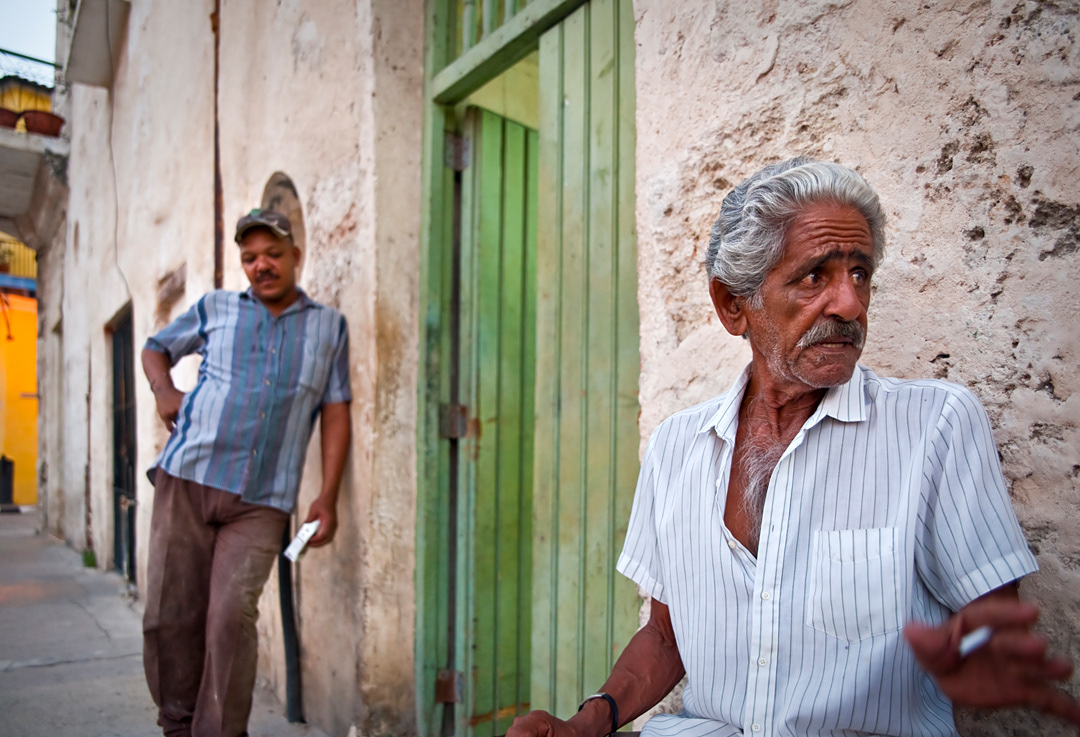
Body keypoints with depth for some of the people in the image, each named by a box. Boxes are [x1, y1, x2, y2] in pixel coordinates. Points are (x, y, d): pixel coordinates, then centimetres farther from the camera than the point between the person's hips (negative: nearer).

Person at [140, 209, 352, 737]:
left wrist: (327, 498, -2)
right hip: (187, 478, 2)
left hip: (262, 500, -1)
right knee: (169, 614, 5)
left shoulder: (329, 326, 9)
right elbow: (156, 348, 26)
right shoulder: (215, 309, 12)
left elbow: (336, 414, 6)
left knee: (232, 618, -10)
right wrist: (163, 390, 3)